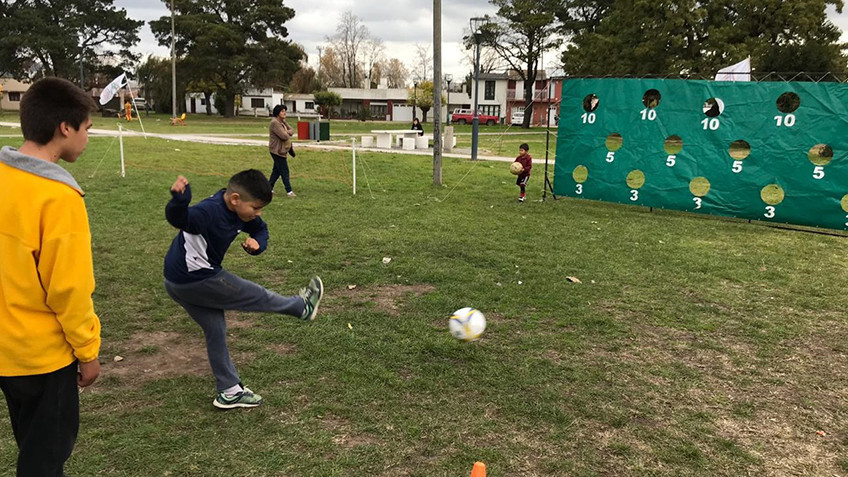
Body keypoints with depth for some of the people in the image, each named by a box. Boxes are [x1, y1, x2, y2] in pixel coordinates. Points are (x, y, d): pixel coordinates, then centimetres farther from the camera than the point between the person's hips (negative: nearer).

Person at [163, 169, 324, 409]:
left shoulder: (240, 212, -1)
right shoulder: (210, 211, -30)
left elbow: (260, 229, 13)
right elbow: (179, 218, -48)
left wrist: (256, 242, -10)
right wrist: (179, 199, -70)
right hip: (196, 281, -9)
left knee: (216, 333, 16)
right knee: (258, 297, 7)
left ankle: (230, 392, 28)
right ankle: (303, 307, 32)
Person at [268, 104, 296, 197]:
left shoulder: (283, 122, 13)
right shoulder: (275, 123, -18)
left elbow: (292, 130, 11)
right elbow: (284, 136, -24)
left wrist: (287, 132, -9)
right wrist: (288, 134, -3)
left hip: (281, 150, 10)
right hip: (277, 150, -10)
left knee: (277, 170, 15)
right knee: (284, 171, -7)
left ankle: (269, 188, 24)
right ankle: (289, 191, -4)